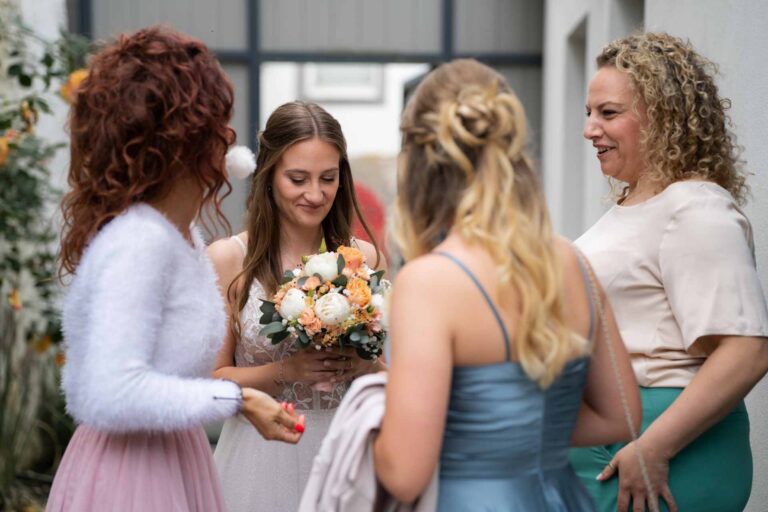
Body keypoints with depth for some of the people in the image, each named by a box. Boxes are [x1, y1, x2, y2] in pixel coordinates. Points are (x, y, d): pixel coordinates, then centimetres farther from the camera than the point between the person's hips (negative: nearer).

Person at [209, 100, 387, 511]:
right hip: (261, 458, -2)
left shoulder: (366, 260, -3)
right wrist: (285, 372, -18)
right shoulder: (227, 260, -9)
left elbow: (390, 374, 7)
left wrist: (363, 367, -13)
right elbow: (211, 380, -5)